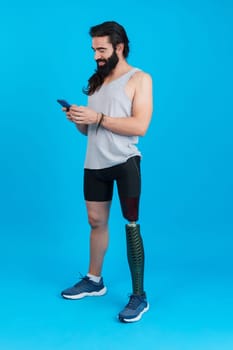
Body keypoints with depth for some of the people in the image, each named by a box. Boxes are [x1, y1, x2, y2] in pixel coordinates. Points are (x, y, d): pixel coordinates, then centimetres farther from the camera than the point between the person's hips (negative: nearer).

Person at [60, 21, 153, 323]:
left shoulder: (140, 79, -3)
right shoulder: (96, 81, 18)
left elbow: (140, 126, -16)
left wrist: (98, 118, -19)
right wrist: (78, 120, -4)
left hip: (124, 162, -6)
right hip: (94, 163, 7)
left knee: (131, 224, -6)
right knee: (96, 221, 13)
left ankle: (139, 297, 0)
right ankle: (94, 281, 29)